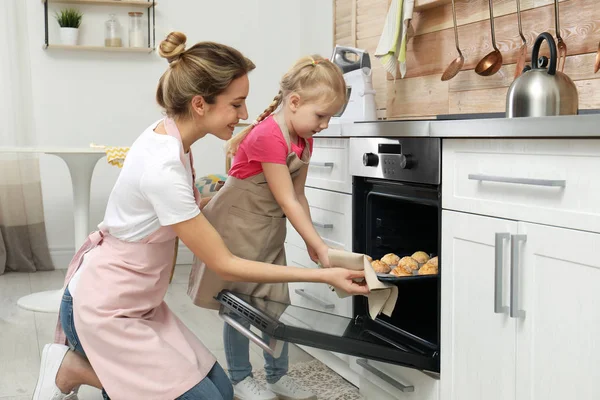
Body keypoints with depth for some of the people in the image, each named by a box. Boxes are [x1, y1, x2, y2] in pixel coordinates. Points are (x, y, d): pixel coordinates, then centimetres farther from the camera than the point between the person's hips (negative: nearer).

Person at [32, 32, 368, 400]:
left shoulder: (167, 135, -3)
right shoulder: (163, 169, -30)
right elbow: (225, 265, -24)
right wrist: (325, 275, -23)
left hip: (139, 305, 9)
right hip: (103, 312, -9)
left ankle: (87, 359, 14)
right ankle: (72, 369, 2)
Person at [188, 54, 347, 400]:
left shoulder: (303, 141, 1)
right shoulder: (268, 136, -26)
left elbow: (298, 196, 7)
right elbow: (287, 202, -25)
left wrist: (311, 241, 2)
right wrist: (320, 247, -24)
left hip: (270, 230, 8)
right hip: (237, 227, -8)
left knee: (277, 303, 12)